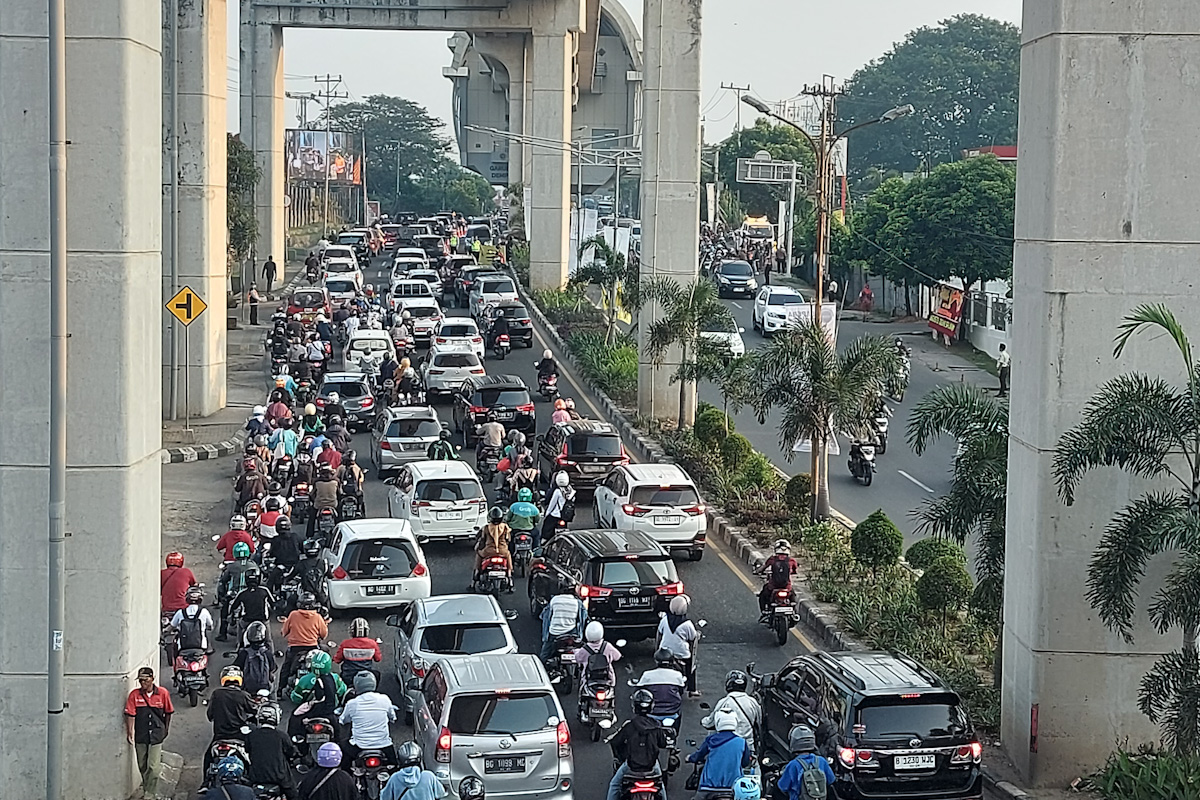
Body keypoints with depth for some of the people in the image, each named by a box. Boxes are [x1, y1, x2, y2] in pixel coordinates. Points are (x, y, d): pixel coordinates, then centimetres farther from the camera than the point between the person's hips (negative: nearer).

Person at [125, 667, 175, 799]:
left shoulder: (163, 693, -3)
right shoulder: (134, 695, -4)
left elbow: (168, 713, 10)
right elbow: (130, 715, -7)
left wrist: (166, 729, 16)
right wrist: (129, 732, -13)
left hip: (156, 735, -1)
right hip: (140, 737, 1)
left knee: (153, 767, -8)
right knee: (142, 767, 12)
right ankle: (146, 788, 30)